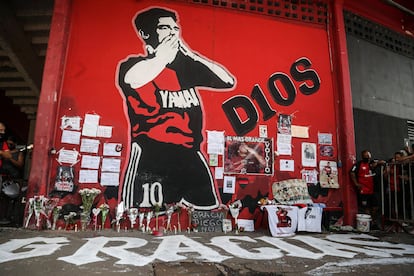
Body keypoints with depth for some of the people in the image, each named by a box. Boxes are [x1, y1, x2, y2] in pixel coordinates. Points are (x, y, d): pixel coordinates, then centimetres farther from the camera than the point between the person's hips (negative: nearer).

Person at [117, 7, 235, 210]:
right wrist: (162, 55, -6)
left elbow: (228, 82, 13)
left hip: (190, 157, 4)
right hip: (150, 157, -4)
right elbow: (134, 80, -20)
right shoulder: (132, 65, 6)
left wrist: (191, 55, 9)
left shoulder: (185, 66, 17)